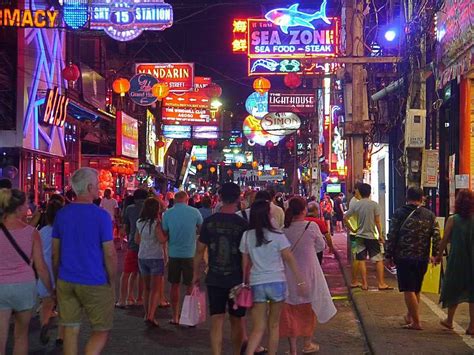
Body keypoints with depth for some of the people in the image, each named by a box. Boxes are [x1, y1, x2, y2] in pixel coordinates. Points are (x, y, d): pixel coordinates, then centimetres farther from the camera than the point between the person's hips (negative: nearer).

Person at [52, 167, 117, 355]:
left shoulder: (62, 214, 4)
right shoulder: (101, 215, -12)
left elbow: (55, 252, 9)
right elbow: (110, 254, -11)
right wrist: (112, 283, 1)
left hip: (66, 282, 5)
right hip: (95, 283, -5)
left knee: (70, 331, 12)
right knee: (101, 331, 7)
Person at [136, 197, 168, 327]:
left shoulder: (139, 222, 5)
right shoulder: (156, 223, -14)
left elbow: (137, 241, 13)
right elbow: (162, 240, -22)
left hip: (142, 257, 6)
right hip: (156, 258, -6)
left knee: (147, 288, 16)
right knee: (156, 289, -2)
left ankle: (147, 314, 19)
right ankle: (150, 316, -11)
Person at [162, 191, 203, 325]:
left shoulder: (167, 213, -4)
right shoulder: (194, 212, -6)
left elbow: (164, 234, 0)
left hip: (174, 253, 1)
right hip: (190, 253, -1)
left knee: (175, 285, 12)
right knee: (190, 286, 9)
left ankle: (175, 316, 16)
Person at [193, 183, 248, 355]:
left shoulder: (209, 222, -4)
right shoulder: (242, 224, -9)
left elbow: (200, 250, 1)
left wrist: (196, 274, 13)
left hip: (214, 279, 1)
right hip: (237, 280, -1)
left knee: (217, 321, 3)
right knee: (236, 321, 15)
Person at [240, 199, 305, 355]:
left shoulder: (247, 236, 0)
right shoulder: (277, 236, -8)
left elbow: (245, 263, 3)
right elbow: (290, 259, -5)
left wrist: (245, 282, 12)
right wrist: (300, 281, 0)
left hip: (256, 284, 2)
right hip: (277, 282, -2)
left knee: (258, 328, 6)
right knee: (274, 325, 14)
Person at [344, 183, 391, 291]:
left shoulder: (356, 205, 1)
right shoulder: (374, 204, -8)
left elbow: (345, 218, 1)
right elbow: (377, 221, -8)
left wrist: (352, 229, 10)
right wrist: (380, 235, -1)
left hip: (360, 236, 3)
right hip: (372, 236, -3)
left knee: (362, 260, 7)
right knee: (379, 259, 4)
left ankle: (364, 284, 9)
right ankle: (381, 284, 2)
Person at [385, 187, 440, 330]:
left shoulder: (399, 213, -5)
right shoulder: (430, 215, 4)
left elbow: (392, 236, -6)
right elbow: (436, 236, 0)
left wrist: (389, 255, 1)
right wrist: (435, 254, 9)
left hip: (403, 258, -4)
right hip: (422, 258, 4)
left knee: (409, 290, 0)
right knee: (416, 289, 18)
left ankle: (416, 322, -3)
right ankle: (410, 316, 32)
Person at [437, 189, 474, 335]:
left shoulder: (453, 220, -8)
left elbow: (445, 240, -3)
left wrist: (439, 256, 11)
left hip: (457, 260, -1)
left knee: (453, 290, 16)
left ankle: (449, 320, 29)